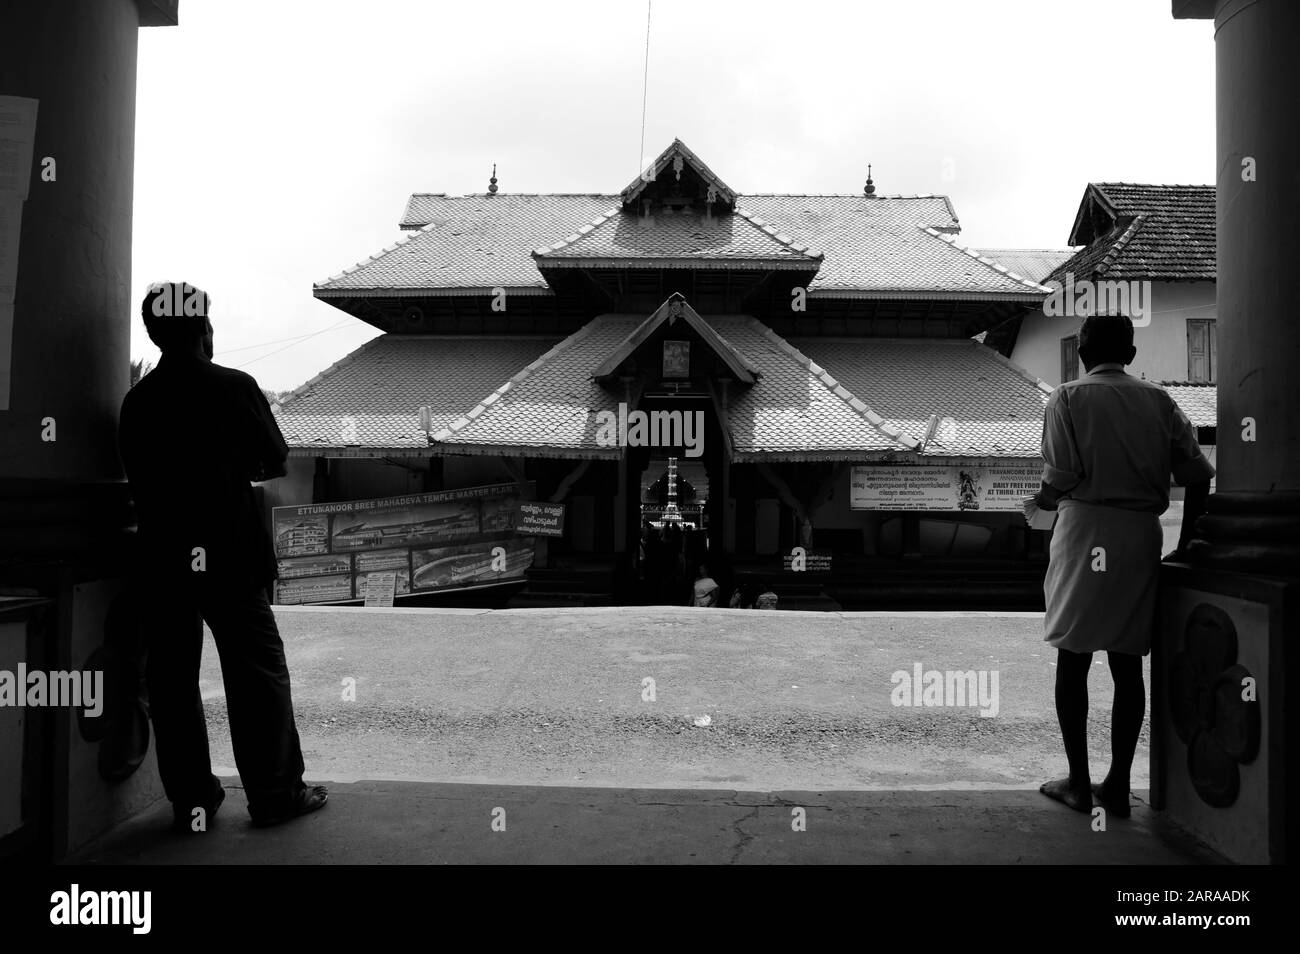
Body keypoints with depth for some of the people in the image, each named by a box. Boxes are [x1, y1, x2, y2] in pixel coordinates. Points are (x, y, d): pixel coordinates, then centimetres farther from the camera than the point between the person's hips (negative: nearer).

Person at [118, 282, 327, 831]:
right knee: (257, 673, 5)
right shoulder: (235, 388, -9)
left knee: (172, 679, 11)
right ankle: (276, 794, 10)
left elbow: (138, 477, 8)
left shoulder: (136, 401, 2)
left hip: (162, 563, 4)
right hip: (230, 559, -4)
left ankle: (190, 799, 19)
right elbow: (276, 462, 0)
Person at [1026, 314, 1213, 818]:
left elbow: (1061, 475, -12)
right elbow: (1198, 476, 4)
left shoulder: (1067, 398, -2)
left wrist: (1041, 503, 8)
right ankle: (1117, 785, 16)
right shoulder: (1159, 401, 9)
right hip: (1143, 537, 4)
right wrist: (1185, 541, 13)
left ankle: (1078, 782, 12)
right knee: (1127, 664, 10)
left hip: (1085, 530, -3)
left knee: (1073, 660, 6)